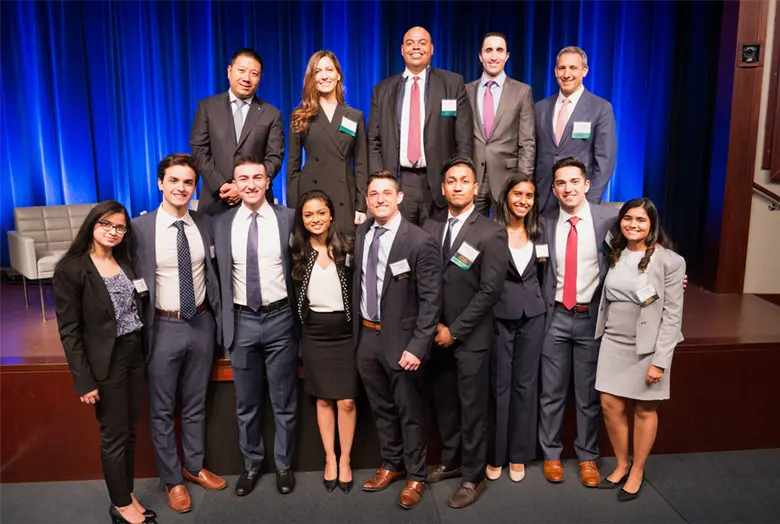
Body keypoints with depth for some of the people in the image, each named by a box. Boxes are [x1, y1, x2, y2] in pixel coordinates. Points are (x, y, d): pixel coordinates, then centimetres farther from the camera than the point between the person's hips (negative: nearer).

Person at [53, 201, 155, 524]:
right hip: (105, 362, -6)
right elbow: (68, 331, -13)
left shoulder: (124, 262, 6)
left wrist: (145, 349, 4)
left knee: (129, 430, 15)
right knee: (114, 435, 7)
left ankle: (127, 496, 31)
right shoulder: (70, 270, -13)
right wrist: (83, 379, -15)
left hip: (135, 355, 6)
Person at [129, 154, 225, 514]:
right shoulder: (140, 228, -10)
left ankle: (194, 466, 37)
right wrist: (140, 330, -5)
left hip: (201, 323, 3)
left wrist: (216, 312, 2)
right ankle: (172, 480, 29)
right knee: (162, 410, 11)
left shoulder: (205, 224, 0)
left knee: (196, 403, 18)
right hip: (163, 327, -3)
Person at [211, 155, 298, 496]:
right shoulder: (221, 224, 1)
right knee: (246, 404, 15)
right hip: (241, 322, 2)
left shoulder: (288, 218, -4)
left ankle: (283, 464, 31)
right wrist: (223, 318, 4)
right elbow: (218, 274, 7)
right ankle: (251, 464, 35)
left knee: (284, 401, 11)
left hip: (279, 319, -1)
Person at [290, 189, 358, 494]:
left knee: (346, 401, 3)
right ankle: (330, 458, 28)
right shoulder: (297, 251, 1)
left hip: (345, 330, -1)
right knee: (323, 400, 12)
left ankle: (344, 460, 22)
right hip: (314, 333, 1)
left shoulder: (348, 246, -2)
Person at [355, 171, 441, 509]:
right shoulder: (361, 234, 3)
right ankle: (391, 465, 41)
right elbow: (358, 281, 9)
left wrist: (417, 347, -19)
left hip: (400, 340, -5)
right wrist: (357, 329, 6)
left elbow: (431, 300, -15)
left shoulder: (419, 242, -16)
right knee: (381, 408, 20)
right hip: (365, 336, 6)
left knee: (409, 412, 10)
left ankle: (415, 476, 30)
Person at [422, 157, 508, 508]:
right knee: (443, 404, 15)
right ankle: (451, 461, 35)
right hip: (437, 333, 4)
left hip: (470, 337, -4)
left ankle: (474, 477, 22)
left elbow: (491, 290, -13)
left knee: (472, 409, 6)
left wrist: (455, 330, -13)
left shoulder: (491, 233, -9)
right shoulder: (430, 228, 5)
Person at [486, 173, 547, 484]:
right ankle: (495, 454, 20)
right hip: (499, 315, -3)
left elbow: (541, 277, 15)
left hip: (532, 316, 4)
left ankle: (519, 454, 24)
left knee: (525, 384, 10)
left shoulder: (538, 234, 7)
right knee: (499, 385, 4)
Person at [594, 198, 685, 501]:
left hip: (648, 347, -4)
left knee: (645, 410, 7)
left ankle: (637, 472, 25)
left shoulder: (670, 261, -10)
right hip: (614, 342, 4)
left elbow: (672, 314, -11)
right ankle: (621, 465, 26)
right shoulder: (615, 255, 5)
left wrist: (660, 361, -14)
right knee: (610, 405, 6)